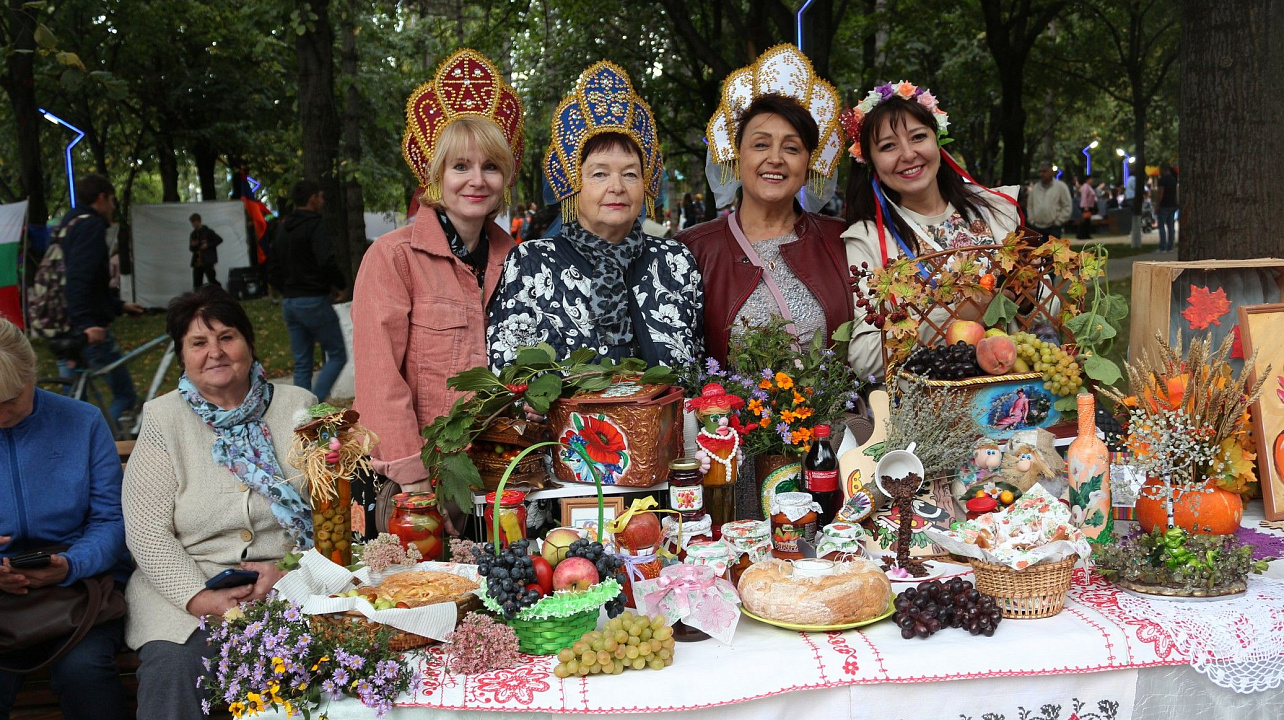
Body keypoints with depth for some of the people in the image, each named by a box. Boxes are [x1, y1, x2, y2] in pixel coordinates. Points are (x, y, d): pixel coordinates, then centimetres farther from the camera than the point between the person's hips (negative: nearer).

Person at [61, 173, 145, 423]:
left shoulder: (67, 226, 20)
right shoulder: (92, 226, -10)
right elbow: (80, 278, -25)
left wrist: (119, 305, 33)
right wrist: (86, 322, -32)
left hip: (66, 328, 10)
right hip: (93, 331, -10)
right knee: (125, 396, -4)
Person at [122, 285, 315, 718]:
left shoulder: (298, 407, 7)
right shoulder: (163, 419, 3)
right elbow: (147, 532, -4)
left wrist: (289, 568, -13)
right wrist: (204, 600, -17)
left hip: (292, 580, 1)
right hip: (185, 582, 0)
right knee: (173, 666, -29)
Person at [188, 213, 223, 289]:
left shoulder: (208, 231, 0)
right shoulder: (193, 234, 15)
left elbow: (219, 240, -3)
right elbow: (191, 248, 20)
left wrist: (208, 245, -11)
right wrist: (193, 245, -4)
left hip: (207, 261, -5)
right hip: (197, 262, 5)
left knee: (212, 280, -8)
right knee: (196, 284, 1)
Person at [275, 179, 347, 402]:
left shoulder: (283, 228, 15)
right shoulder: (315, 224, -12)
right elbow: (327, 261, -24)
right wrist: (341, 284, -8)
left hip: (289, 302, 8)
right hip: (314, 301, -8)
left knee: (302, 363, 11)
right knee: (337, 356, 0)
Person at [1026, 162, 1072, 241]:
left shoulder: (1060, 186, -3)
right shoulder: (1035, 188, 11)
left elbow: (1067, 206, -4)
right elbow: (1030, 205, 17)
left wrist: (1058, 222, -9)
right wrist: (1032, 220, 6)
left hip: (1053, 228, -4)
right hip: (1037, 227, 4)